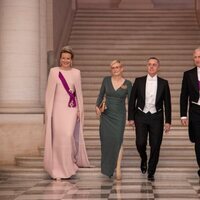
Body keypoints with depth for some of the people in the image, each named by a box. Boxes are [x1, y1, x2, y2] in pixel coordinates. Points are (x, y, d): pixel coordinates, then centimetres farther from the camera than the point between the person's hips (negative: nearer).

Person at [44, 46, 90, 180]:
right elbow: (50, 92, 3)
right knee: (58, 137, -1)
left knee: (69, 135, -12)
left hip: (71, 108, 0)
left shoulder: (76, 73, 6)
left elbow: (79, 92, 9)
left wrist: (80, 109, 5)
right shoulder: (54, 71, 2)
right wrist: (48, 111, -1)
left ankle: (69, 163, 9)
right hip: (58, 108, 0)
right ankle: (58, 168, 10)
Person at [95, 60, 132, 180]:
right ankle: (107, 168, 18)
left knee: (118, 140, -14)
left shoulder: (127, 83, -1)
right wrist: (97, 106, -7)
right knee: (106, 140, 3)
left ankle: (118, 168, -15)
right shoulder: (106, 80, 3)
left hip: (119, 115, -2)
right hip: (106, 115, 2)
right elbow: (101, 95, 10)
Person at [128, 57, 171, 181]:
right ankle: (144, 160, 25)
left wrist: (168, 121, 1)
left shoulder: (163, 83, 3)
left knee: (155, 146, -1)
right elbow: (132, 100, 5)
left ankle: (151, 172, 15)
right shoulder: (139, 81, 2)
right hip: (141, 116, 0)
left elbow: (167, 103, 4)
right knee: (140, 143, -9)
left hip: (156, 117, 0)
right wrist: (131, 118, 0)